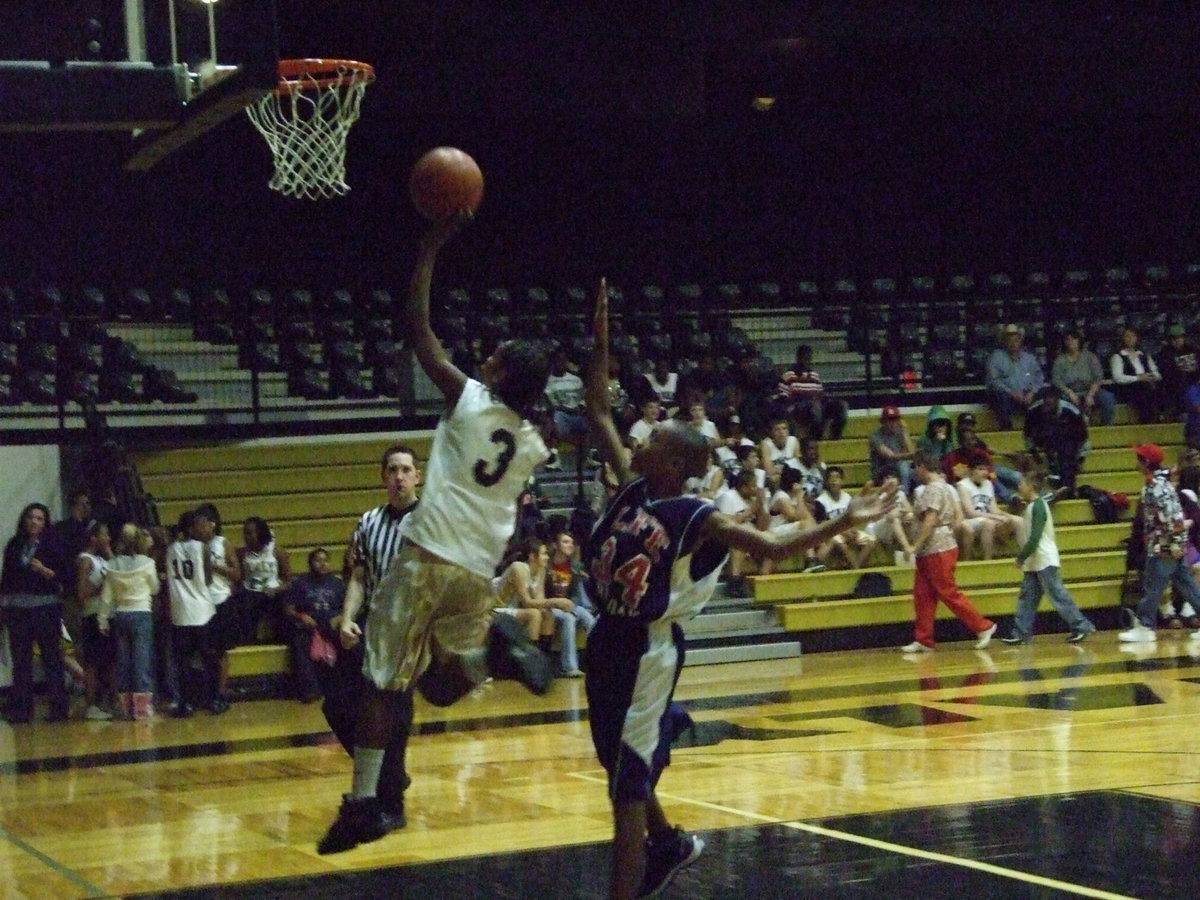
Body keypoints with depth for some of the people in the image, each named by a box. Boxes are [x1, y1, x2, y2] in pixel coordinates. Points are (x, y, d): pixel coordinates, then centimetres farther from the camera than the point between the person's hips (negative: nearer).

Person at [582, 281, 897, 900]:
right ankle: (668, 844, 46)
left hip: (646, 650, -7)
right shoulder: (632, 490, 4)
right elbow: (598, 416, 9)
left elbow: (774, 547, -16)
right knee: (620, 764, 23)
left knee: (627, 787, -5)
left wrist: (843, 523, -26)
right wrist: (600, 347, 2)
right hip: (610, 640, 7)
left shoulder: (698, 520, -14)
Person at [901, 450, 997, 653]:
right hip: (930, 552, 10)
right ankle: (923, 640, 9)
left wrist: (915, 546, -24)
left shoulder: (934, 489, -15)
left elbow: (930, 521, -23)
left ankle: (983, 627, 1)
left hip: (938, 550, -10)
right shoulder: (943, 487, 16)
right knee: (922, 596, 8)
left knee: (949, 594, -6)